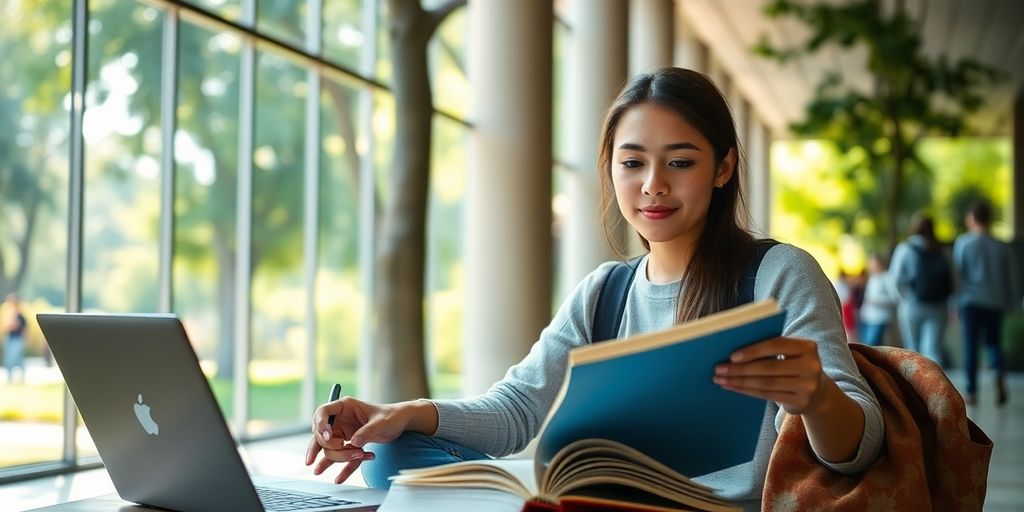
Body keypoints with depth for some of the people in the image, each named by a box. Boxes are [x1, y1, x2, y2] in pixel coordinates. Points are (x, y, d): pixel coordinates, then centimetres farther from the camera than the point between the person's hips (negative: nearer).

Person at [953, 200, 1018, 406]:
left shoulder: (963, 242, -3)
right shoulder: (1002, 246, 3)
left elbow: (957, 272, -4)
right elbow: (1012, 276, 7)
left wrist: (954, 303, 2)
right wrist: (1011, 301, 19)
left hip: (971, 301, -2)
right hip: (995, 302, 2)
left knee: (971, 345, 4)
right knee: (993, 342, 15)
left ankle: (972, 391, 2)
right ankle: (999, 373, -14)